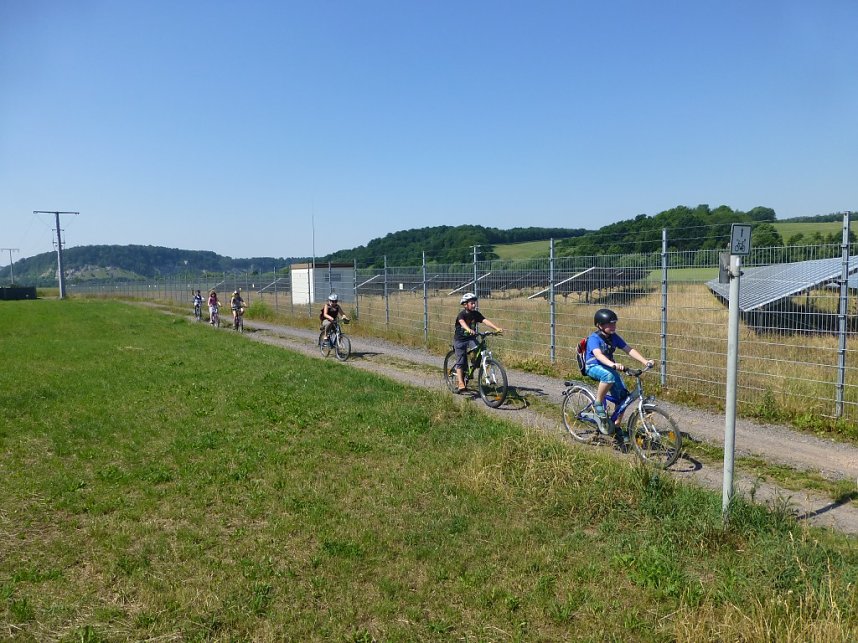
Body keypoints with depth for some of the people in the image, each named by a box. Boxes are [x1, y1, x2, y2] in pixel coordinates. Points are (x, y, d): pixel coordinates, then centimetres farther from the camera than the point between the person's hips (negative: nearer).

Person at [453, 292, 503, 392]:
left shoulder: (476, 314, -5)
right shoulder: (462, 314, -19)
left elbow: (485, 321, -17)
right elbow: (462, 322, -40)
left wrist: (496, 328, -32)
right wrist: (468, 329, -61)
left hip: (471, 338, 4)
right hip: (460, 340, -4)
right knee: (461, 362, -6)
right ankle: (460, 383, -3)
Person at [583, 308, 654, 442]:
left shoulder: (614, 337, -1)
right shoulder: (594, 338, -20)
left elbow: (629, 350, -6)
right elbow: (598, 355, -37)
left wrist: (645, 361, -20)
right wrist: (613, 365, -54)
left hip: (609, 367, 7)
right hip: (593, 367, -6)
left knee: (623, 395, -7)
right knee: (610, 375, -39)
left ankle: (617, 427, 8)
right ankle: (598, 404, -19)